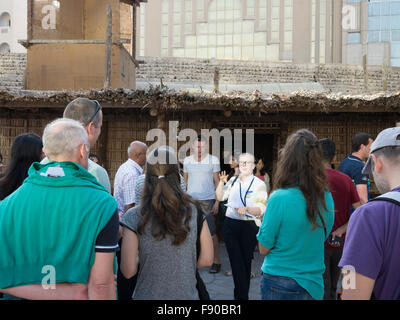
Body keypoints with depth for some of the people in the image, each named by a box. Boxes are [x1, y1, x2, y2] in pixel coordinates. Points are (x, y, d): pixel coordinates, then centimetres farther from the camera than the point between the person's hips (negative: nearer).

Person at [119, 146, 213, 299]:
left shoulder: (134, 217, -15)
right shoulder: (194, 210, -10)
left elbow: (128, 271, -13)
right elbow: (207, 259, -3)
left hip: (148, 294, -1)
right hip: (187, 294, 1)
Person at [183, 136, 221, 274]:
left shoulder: (213, 160, 1)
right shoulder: (187, 160, 9)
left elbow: (217, 182, 3)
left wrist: (217, 201, -4)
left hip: (208, 200, -3)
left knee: (211, 232, -3)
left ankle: (216, 261, 5)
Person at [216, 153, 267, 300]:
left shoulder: (259, 184, -1)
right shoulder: (233, 181, 12)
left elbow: (261, 209, -9)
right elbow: (220, 197, 10)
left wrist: (247, 209, -26)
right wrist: (221, 182, -4)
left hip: (249, 227, -3)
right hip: (230, 225, 3)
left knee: (245, 260, 5)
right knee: (235, 260, 1)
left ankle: (241, 295, 18)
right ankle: (242, 295, 10)